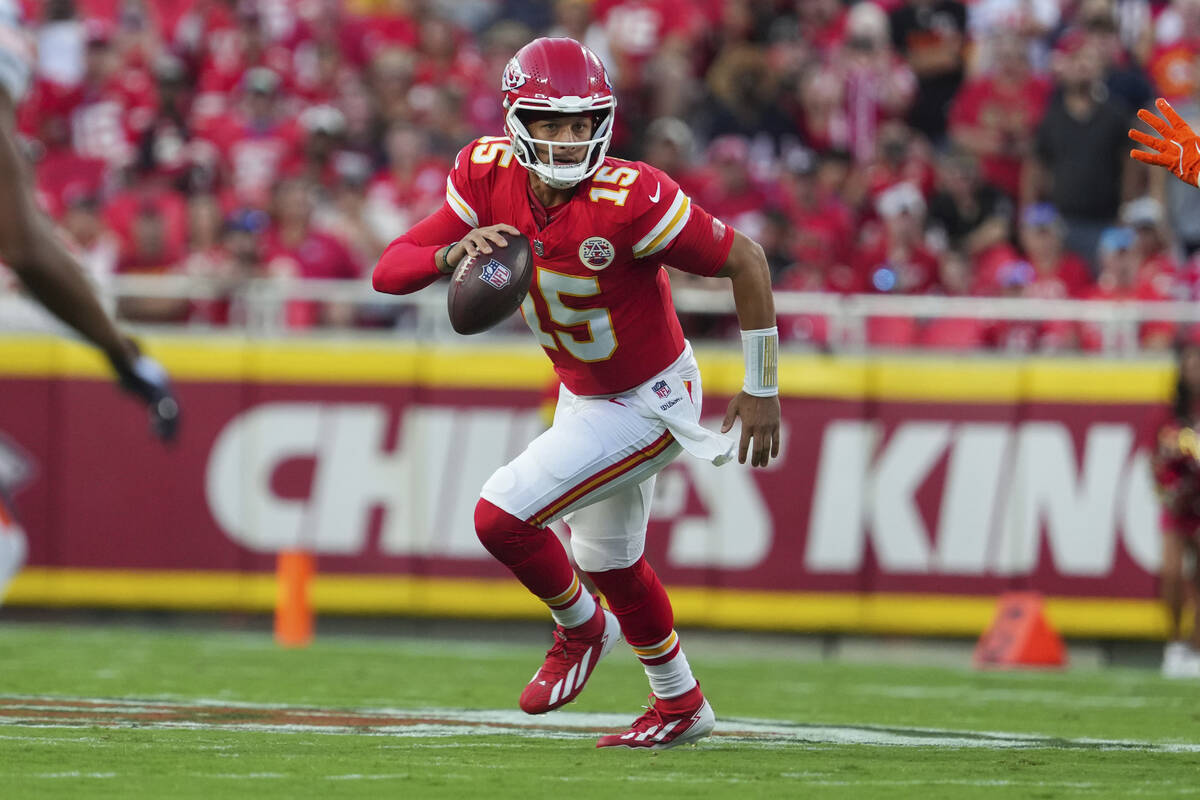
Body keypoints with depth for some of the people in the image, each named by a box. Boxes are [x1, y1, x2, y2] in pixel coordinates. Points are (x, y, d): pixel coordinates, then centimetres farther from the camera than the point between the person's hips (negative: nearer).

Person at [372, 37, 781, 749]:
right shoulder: (490, 175, -16)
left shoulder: (630, 200, -33)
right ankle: (681, 705, 48)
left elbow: (744, 260, -22)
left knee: (502, 516, -16)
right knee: (609, 560, 25)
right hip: (583, 393, 7)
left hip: (649, 407, -7)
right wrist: (454, 252, -37)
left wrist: (761, 390, -15)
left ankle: (581, 627, 15)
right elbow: (390, 271, -14)